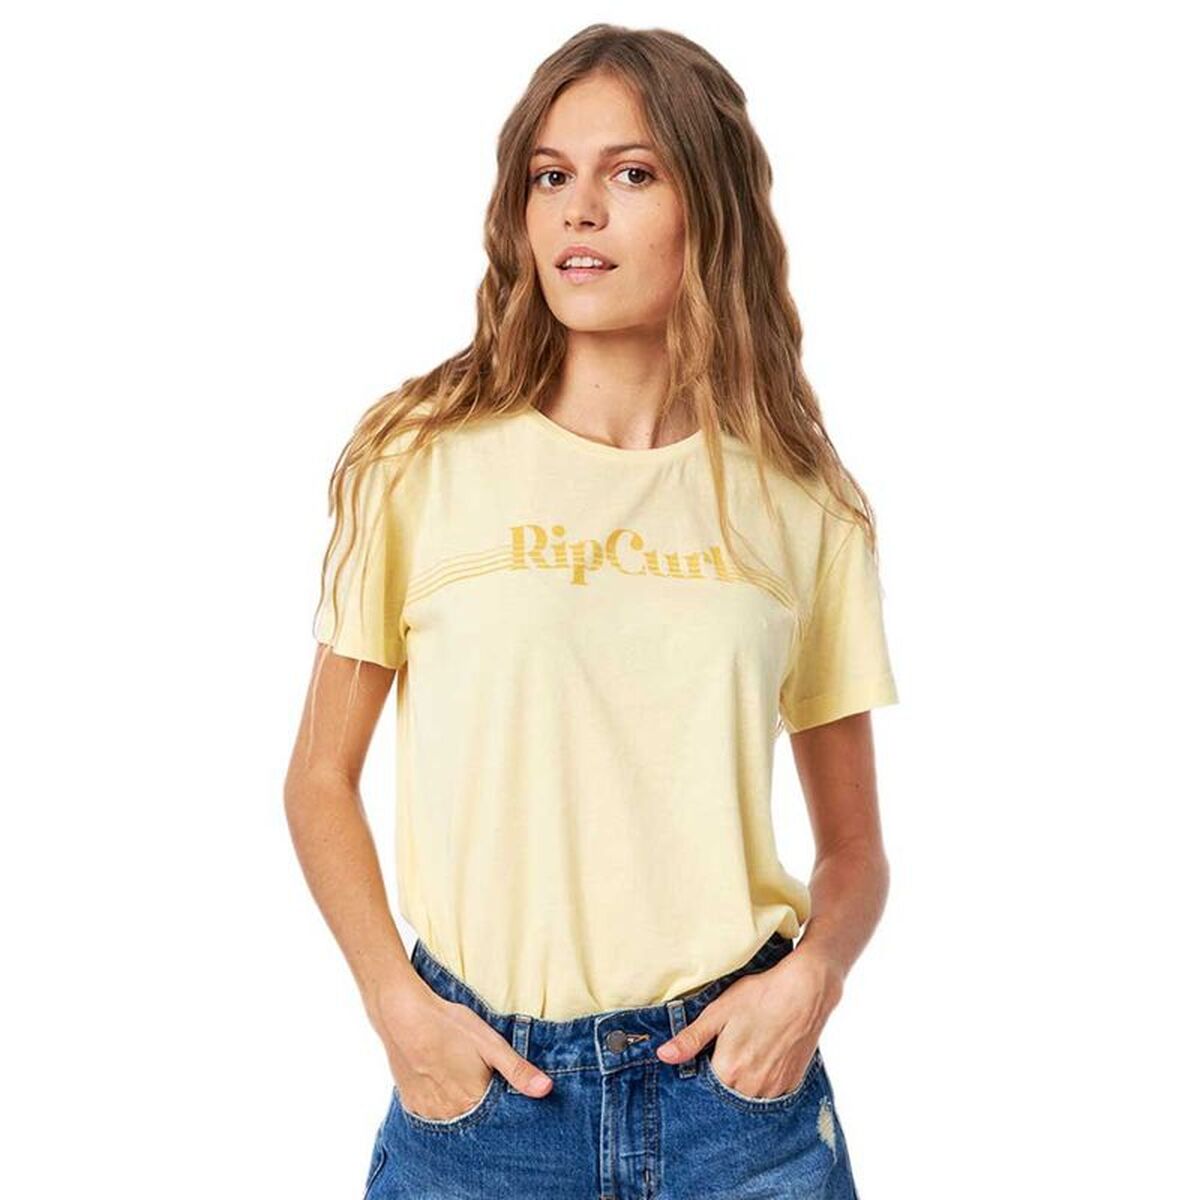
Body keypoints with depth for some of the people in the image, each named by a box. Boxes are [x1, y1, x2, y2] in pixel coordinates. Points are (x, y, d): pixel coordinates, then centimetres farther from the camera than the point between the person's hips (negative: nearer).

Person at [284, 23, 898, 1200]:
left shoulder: (801, 504, 1)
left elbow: (852, 845, 8)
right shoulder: (420, 456, -3)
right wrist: (399, 1006, -8)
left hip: (733, 1074, 1)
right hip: (480, 1090, -1)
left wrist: (813, 973, -10)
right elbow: (322, 778, 2)